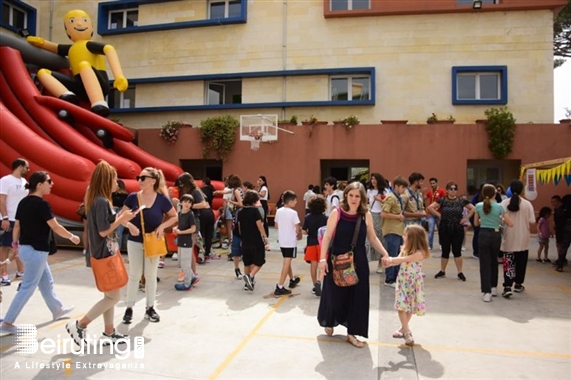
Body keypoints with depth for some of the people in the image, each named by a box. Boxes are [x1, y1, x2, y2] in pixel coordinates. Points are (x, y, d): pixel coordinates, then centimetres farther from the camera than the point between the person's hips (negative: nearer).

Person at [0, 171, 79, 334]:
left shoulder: (23, 202, 6)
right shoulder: (42, 204, -19)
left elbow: (16, 226, 11)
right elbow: (56, 227, -16)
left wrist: (15, 244, 20)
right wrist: (72, 237, -2)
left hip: (25, 248, 9)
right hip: (36, 251, -9)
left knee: (46, 282, 21)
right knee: (27, 288, 2)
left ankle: (57, 310, 35)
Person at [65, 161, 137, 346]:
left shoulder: (96, 199, 9)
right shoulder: (102, 202, -21)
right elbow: (103, 231, -22)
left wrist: (119, 218, 6)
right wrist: (121, 219, -12)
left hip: (107, 253, 10)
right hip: (105, 254, -10)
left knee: (110, 295, 16)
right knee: (114, 297, 0)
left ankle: (109, 332, 24)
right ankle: (79, 325, 8)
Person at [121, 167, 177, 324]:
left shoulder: (162, 199, -10)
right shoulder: (132, 197, -7)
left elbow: (174, 216, 0)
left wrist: (162, 226, -15)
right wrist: (129, 225, -20)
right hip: (134, 241, 0)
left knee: (151, 275, 11)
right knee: (134, 275, 8)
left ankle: (150, 308, 24)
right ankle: (129, 308, 21)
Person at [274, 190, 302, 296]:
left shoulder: (279, 211, 2)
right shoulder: (293, 213, -16)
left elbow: (276, 225, 11)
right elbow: (298, 229, -14)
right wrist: (299, 236, 5)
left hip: (282, 241, 7)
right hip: (291, 242, -7)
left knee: (287, 261, 22)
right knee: (286, 263, -3)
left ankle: (293, 280, 41)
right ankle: (280, 287, -6)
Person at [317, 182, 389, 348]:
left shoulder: (366, 215, -4)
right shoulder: (336, 213, -11)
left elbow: (372, 238, 7)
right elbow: (327, 237, -8)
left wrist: (385, 254, -3)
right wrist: (323, 258, -13)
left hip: (358, 262, 2)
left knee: (357, 296, 7)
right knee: (335, 293, 10)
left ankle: (352, 333, 22)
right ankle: (329, 322, 40)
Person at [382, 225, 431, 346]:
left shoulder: (420, 253, -21)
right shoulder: (404, 249, 0)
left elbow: (405, 259, -30)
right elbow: (398, 261, -11)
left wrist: (391, 259, -28)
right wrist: (389, 262, -30)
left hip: (413, 283, -4)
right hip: (402, 281, 4)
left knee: (410, 307, 9)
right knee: (401, 306, -3)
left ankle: (404, 329, 29)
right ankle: (407, 332, 6)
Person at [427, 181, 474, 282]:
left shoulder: (461, 201, 1)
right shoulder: (442, 200, -4)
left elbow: (472, 208, 9)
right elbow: (430, 208, -9)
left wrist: (466, 218, 0)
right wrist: (439, 215, -10)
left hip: (457, 229, 1)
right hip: (444, 229, 0)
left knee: (457, 250, 3)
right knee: (445, 251, 8)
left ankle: (460, 272, 13)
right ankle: (442, 271, 21)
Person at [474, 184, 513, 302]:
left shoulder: (478, 206, -2)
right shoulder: (499, 207, -5)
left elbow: (476, 223, 7)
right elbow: (510, 224, -4)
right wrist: (500, 220, 14)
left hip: (483, 235, -1)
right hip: (496, 235, 1)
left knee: (485, 263, 2)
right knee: (494, 261, 20)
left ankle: (487, 292, -4)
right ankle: (493, 287, 33)